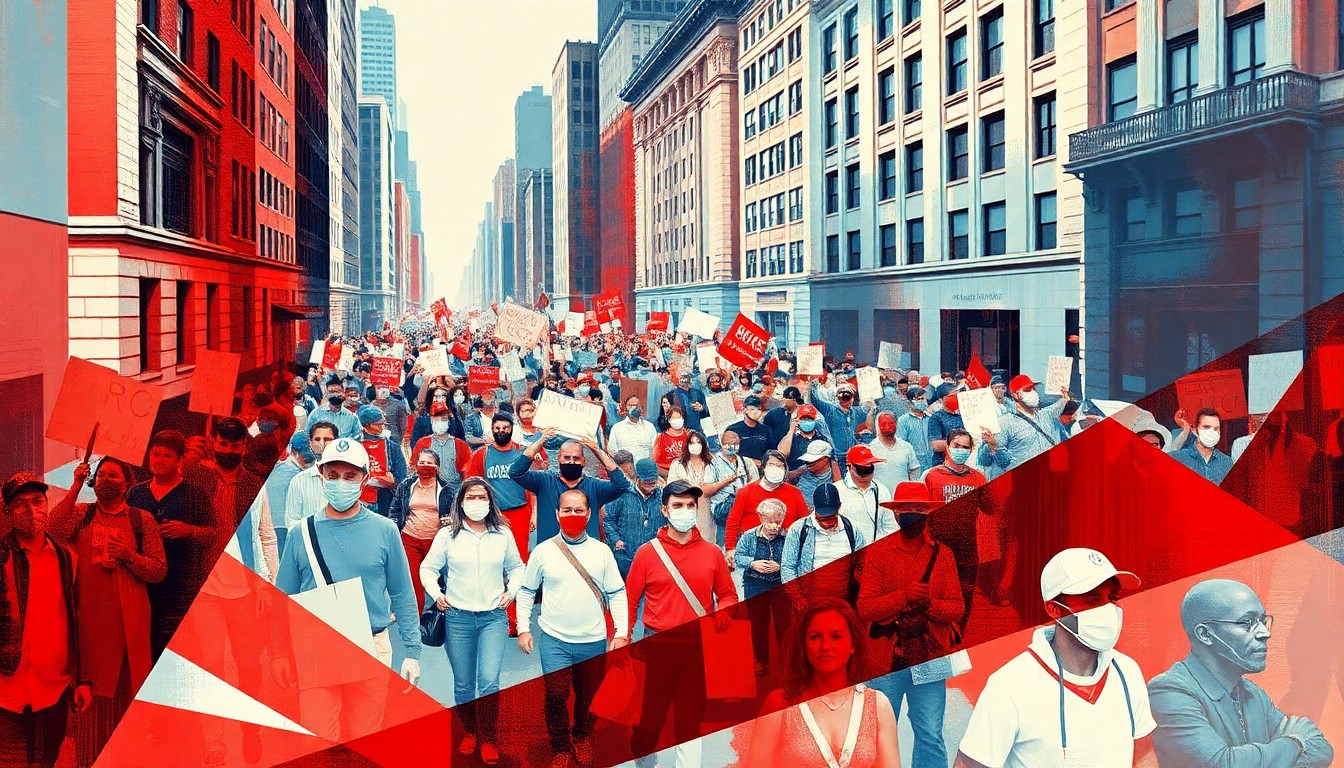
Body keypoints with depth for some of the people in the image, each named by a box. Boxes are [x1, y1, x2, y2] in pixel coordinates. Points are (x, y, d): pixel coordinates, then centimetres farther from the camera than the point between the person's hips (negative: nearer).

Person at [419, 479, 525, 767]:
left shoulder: (503, 535, 4)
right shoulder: (447, 535, 0)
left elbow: (517, 567, 16)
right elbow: (427, 568, 6)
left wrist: (511, 590, 1)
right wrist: (436, 594, -7)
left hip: (494, 616, 0)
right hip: (457, 617, 0)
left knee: (489, 681, -9)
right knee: (463, 683, 9)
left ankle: (487, 738, 7)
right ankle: (470, 732, 29)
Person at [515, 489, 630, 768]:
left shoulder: (602, 551, 1)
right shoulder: (543, 551, -1)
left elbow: (616, 594, 4)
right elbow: (526, 592, 8)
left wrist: (621, 632, -3)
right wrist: (523, 629, 2)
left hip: (594, 641, 1)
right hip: (554, 640, -1)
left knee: (590, 697, 11)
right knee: (556, 696, -6)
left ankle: (582, 737, 37)